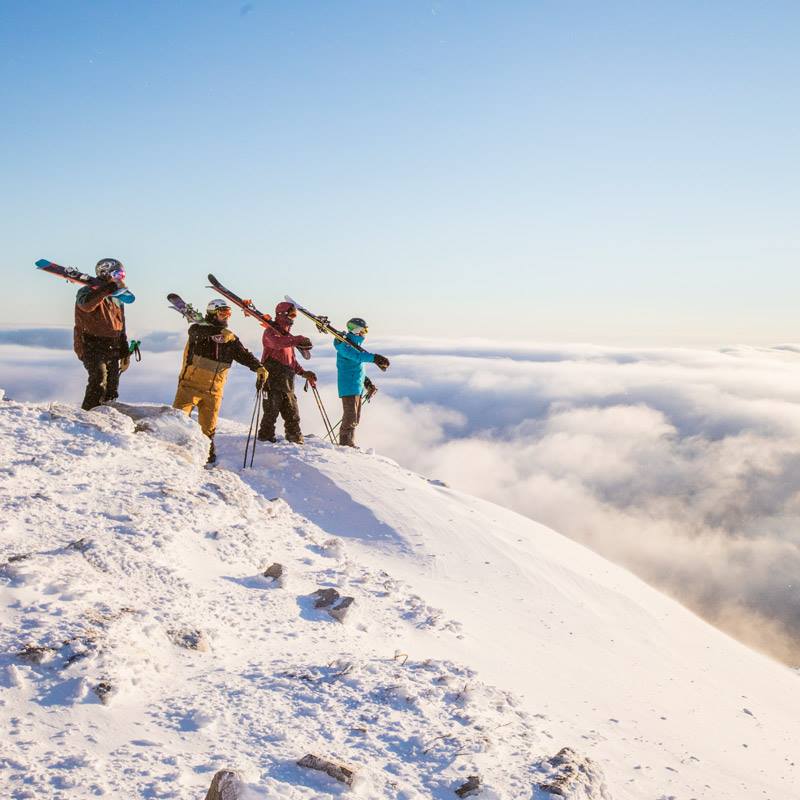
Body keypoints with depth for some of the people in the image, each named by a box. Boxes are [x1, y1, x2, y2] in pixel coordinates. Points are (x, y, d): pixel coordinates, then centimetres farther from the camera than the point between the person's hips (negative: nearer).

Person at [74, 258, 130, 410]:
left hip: (112, 349, 8)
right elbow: (86, 305, -31)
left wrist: (124, 350, 20)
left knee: (112, 386, 8)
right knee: (99, 378, -24)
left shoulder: (117, 299, 20)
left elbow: (120, 325, 26)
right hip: (92, 346, -8)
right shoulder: (89, 291, -5)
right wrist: (108, 289, -31)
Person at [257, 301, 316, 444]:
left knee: (292, 413, 8)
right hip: (272, 379, -7)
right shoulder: (270, 331, -4)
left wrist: (304, 373, 15)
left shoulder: (288, 336, 22)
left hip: (287, 382, 7)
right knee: (271, 411, -7)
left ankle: (296, 439, 14)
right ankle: (266, 437, 1)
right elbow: (276, 342, -29)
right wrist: (297, 340, -39)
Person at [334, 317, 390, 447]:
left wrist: (367, 382, 22)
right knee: (350, 417, -12)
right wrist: (374, 358, -38)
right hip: (349, 387, -10)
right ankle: (344, 444, -8)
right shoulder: (345, 344, -11)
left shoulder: (356, 345, 19)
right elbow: (357, 356, -30)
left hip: (357, 387, 10)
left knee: (355, 418, 14)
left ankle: (350, 444, 22)